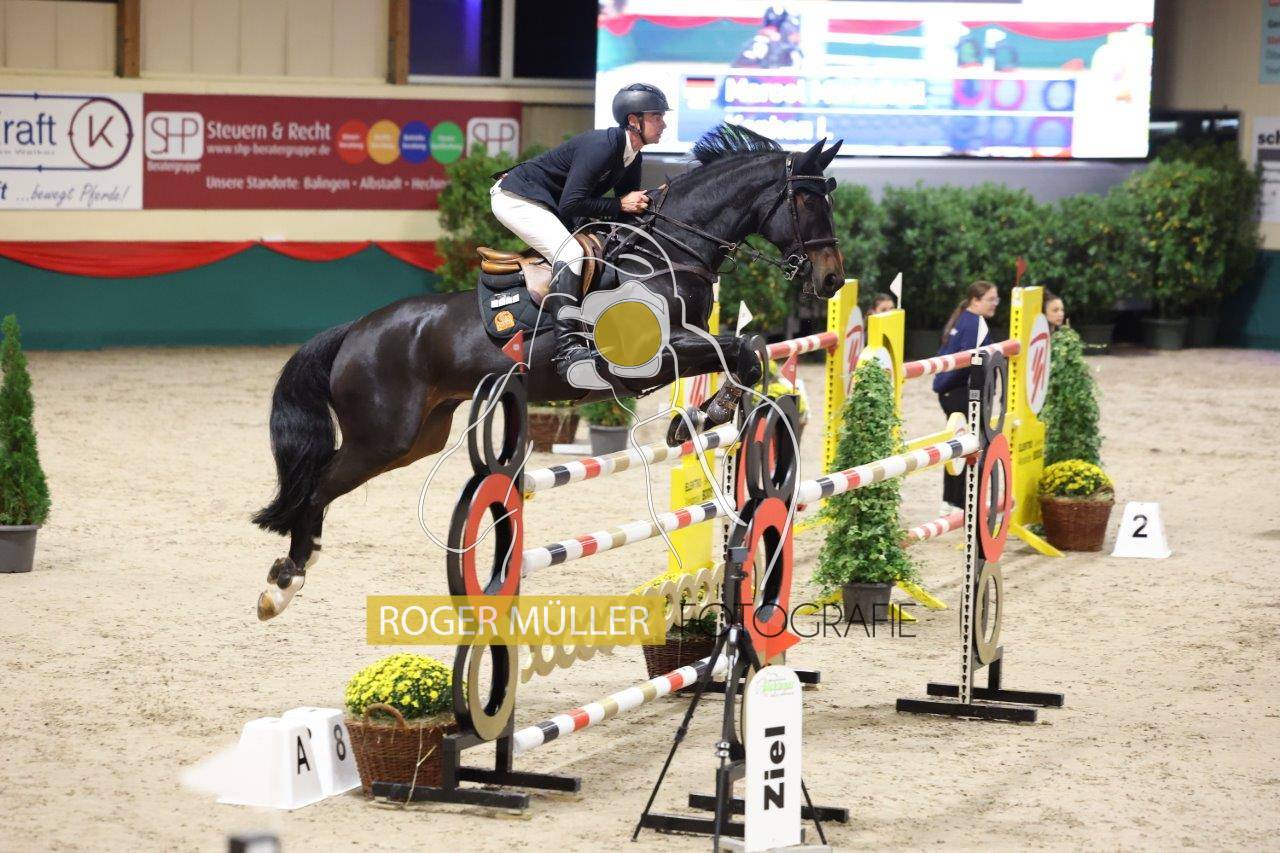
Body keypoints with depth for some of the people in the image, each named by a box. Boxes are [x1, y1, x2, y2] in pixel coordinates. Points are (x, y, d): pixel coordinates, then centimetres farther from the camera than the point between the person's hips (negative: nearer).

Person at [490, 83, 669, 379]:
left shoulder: (631, 158, 4)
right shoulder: (600, 146, -26)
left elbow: (631, 205, 12)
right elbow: (571, 204, -30)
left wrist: (648, 202, -8)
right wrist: (619, 205, -24)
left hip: (546, 205, 11)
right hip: (516, 199, -11)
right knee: (570, 253, -28)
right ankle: (566, 349, -37)